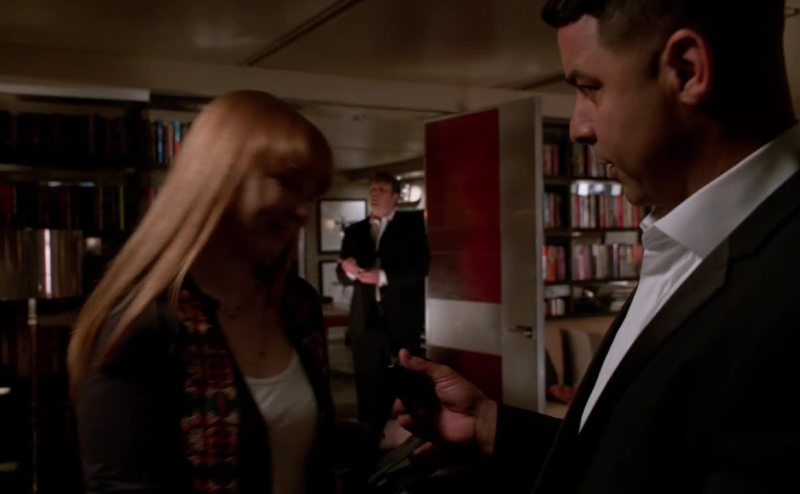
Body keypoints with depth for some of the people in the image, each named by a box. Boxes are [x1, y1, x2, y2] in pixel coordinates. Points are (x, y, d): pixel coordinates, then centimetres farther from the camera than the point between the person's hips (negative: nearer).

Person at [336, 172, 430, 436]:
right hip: (366, 320, 4)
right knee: (368, 387, 6)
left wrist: (383, 276, -17)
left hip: (403, 319, -3)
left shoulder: (413, 223, 4)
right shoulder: (354, 231, 16)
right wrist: (350, 271, -13)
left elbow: (422, 266, -8)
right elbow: (341, 274, 10)